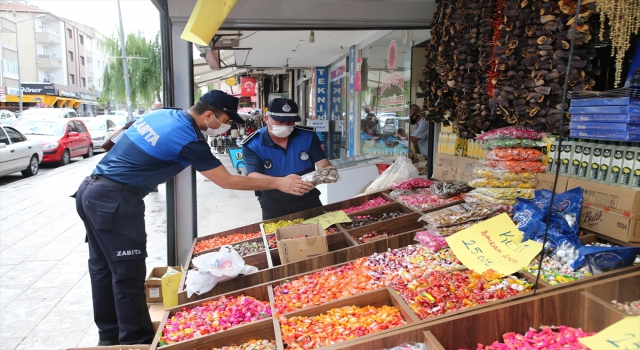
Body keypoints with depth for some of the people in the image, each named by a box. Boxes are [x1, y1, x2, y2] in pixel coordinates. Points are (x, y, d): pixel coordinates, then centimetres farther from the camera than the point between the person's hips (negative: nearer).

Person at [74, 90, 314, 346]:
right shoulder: (188, 139, -17)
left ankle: (109, 336, 31)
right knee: (128, 275, 0)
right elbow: (227, 181, -13)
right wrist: (279, 183, -9)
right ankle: (136, 341, 11)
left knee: (103, 267, 17)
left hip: (90, 190, 10)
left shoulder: (163, 114, 9)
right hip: (115, 200, -10)